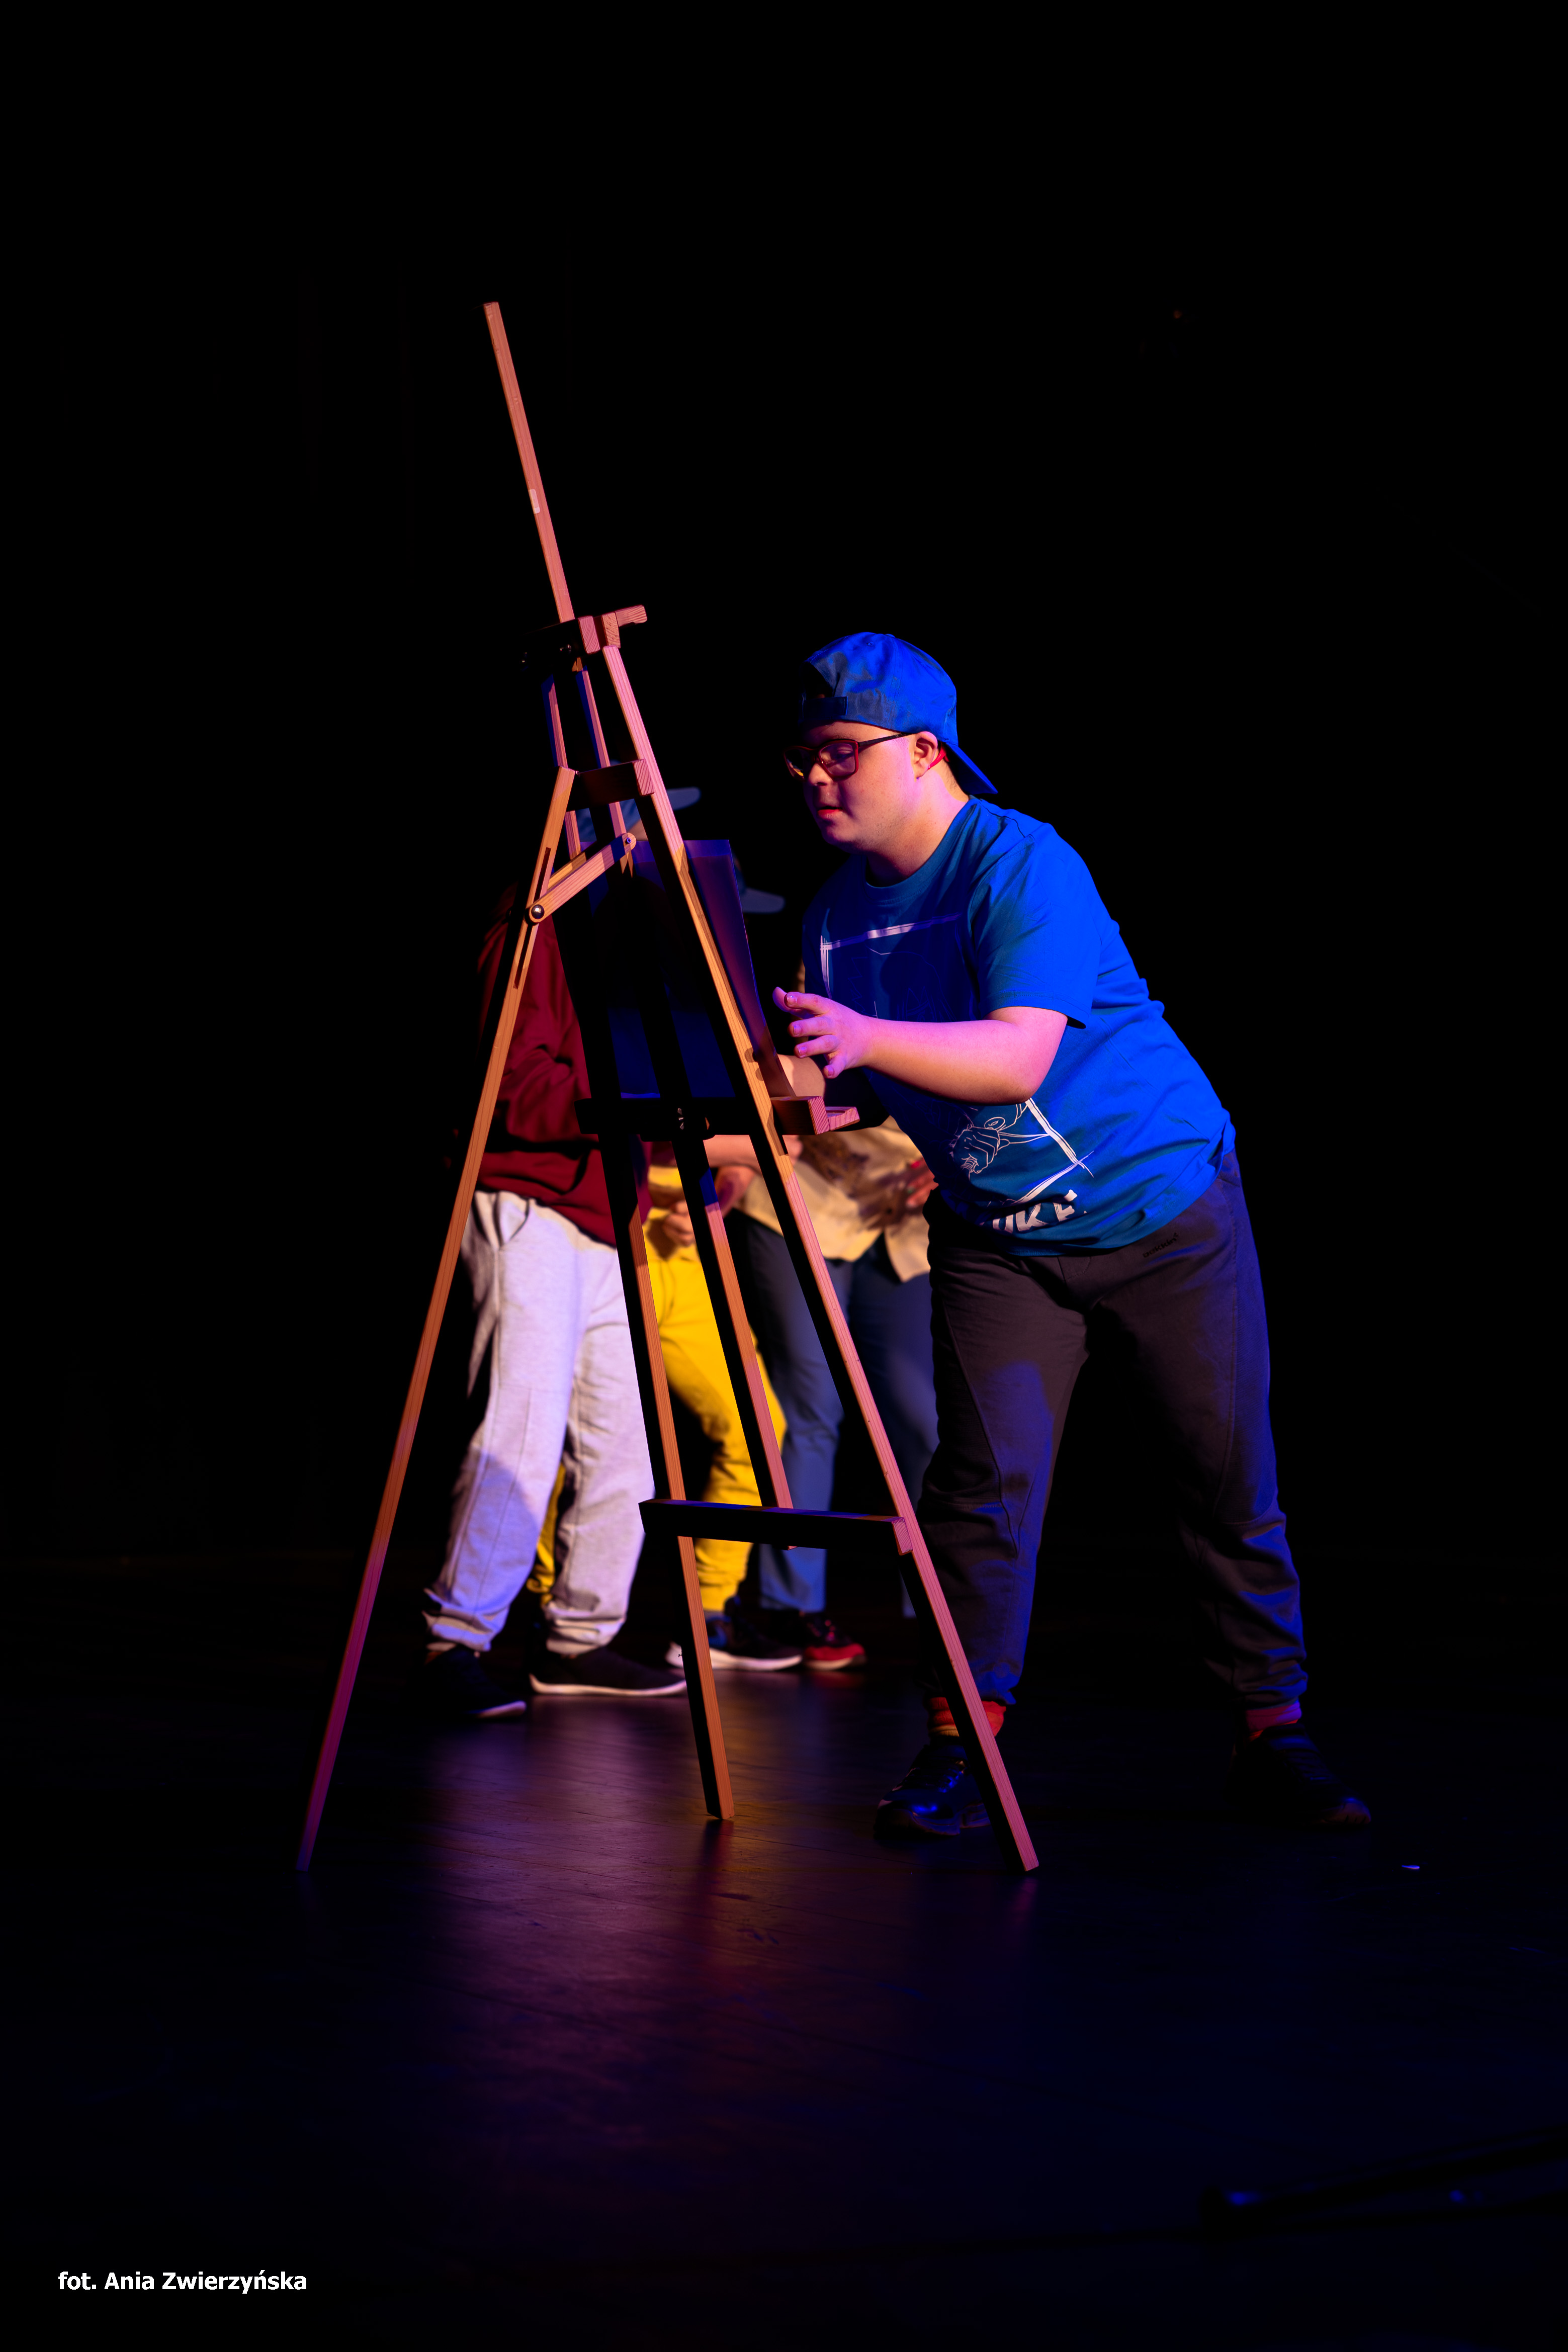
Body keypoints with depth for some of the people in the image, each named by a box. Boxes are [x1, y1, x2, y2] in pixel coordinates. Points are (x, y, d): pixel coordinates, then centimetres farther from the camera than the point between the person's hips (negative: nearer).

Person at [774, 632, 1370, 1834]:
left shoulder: (1022, 865, -22)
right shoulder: (839, 912, -1)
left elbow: (1021, 1057, -35)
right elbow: (843, 1096, 5)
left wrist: (866, 1038, -48)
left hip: (1164, 1204, -4)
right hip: (999, 1235, 4)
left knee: (1231, 1475, 2)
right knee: (986, 1477, -9)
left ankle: (1273, 1731, 14)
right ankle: (961, 1746, -3)